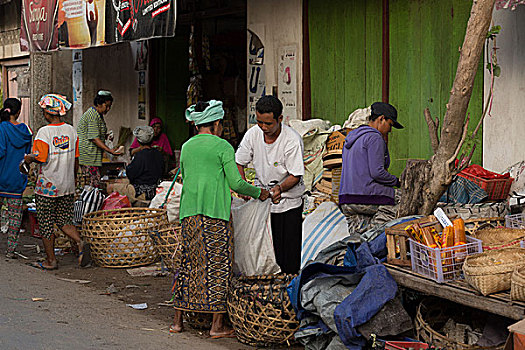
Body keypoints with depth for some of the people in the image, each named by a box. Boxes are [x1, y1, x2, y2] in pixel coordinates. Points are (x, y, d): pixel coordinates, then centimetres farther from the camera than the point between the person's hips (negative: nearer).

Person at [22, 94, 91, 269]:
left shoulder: (44, 132, -15)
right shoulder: (71, 130, 2)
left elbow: (40, 158, -20)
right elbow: (76, 159, 8)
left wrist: (28, 158, 2)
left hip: (47, 186, -5)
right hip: (67, 186, 5)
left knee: (46, 224, 8)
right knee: (65, 221, 16)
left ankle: (51, 260, 15)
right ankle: (81, 243, -8)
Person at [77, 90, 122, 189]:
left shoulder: (98, 115, 18)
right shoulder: (92, 115, -15)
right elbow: (94, 138, -21)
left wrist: (106, 136, 8)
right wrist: (110, 151, -22)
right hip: (88, 157, -10)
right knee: (94, 185, -12)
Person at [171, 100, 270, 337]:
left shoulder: (186, 147, 14)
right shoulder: (222, 146, -4)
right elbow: (235, 182, -8)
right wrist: (258, 193, 7)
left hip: (189, 211, 6)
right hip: (215, 213, -6)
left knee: (189, 262, 12)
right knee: (218, 264, 0)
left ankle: (177, 321, 15)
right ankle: (217, 324, 1)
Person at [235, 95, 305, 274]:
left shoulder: (292, 140, -20)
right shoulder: (253, 134, -7)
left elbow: (295, 176, -16)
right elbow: (239, 162, 4)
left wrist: (280, 188, -35)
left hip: (288, 201, -4)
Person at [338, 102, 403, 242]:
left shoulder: (351, 138, 22)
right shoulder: (374, 137, -7)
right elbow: (377, 172, -16)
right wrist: (397, 181, -3)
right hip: (371, 198, -9)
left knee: (356, 239, 4)